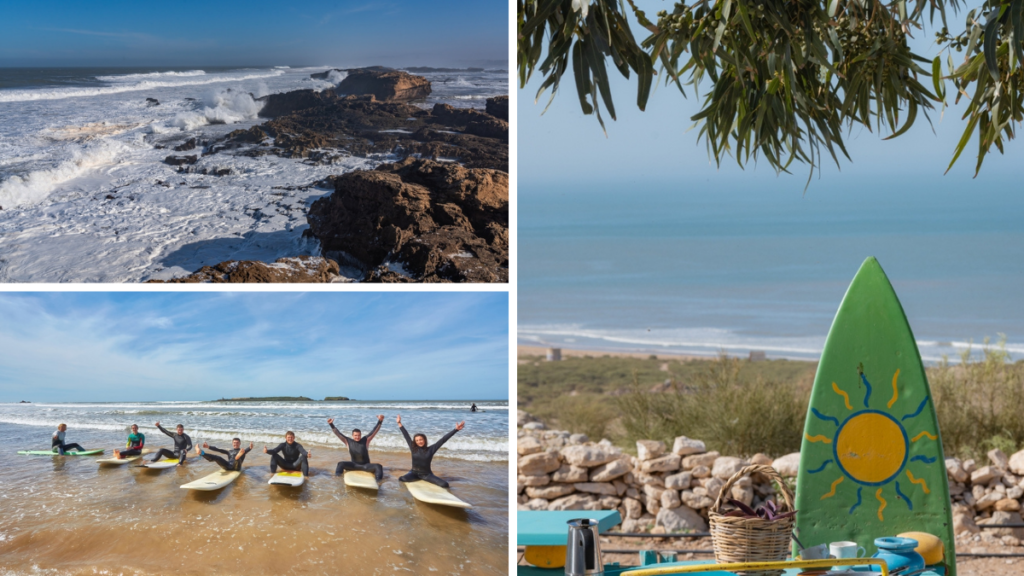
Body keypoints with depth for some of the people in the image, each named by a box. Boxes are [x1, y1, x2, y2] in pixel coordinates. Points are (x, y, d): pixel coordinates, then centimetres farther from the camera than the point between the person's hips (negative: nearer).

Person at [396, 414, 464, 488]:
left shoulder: (431, 449, -6)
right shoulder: (413, 449, -3)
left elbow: (443, 440, -11)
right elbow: (406, 436, 3)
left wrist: (456, 429, -15)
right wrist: (399, 423, 8)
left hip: (426, 474, -1)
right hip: (414, 473, 1)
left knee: (445, 485, -21)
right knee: (402, 479, -30)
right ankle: (417, 478, 5)